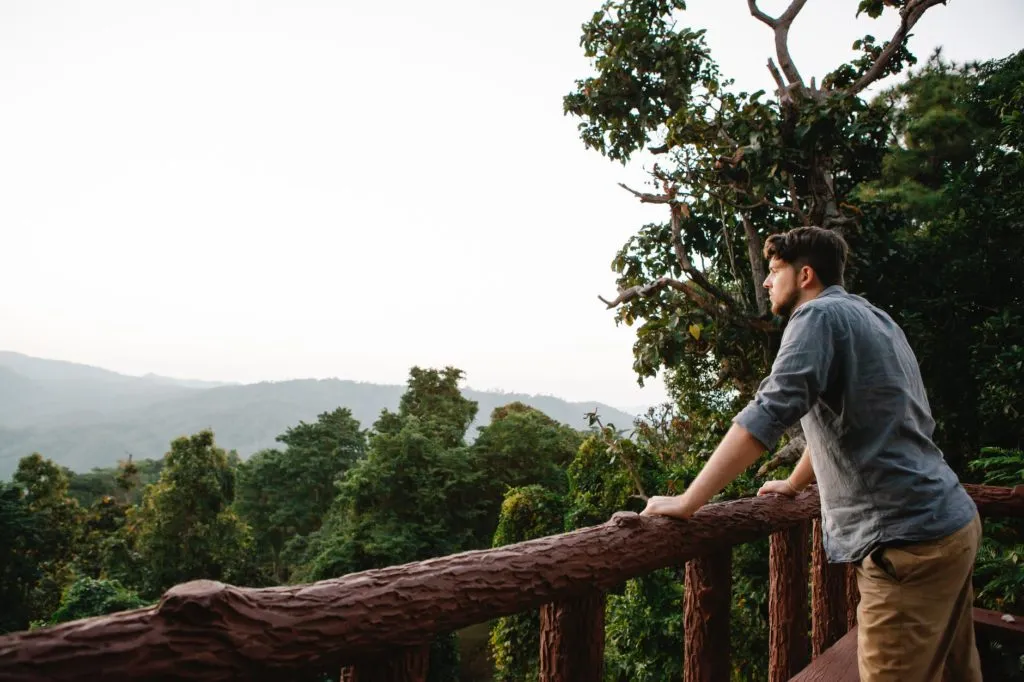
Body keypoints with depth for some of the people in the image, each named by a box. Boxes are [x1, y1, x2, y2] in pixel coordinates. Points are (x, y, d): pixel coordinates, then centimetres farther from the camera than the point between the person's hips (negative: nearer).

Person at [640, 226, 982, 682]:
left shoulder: (821, 316, -12)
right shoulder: (875, 320, 17)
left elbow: (769, 413, -24)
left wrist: (687, 502, -23)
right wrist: (793, 484, 36)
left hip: (909, 538, -10)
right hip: (952, 520, 10)